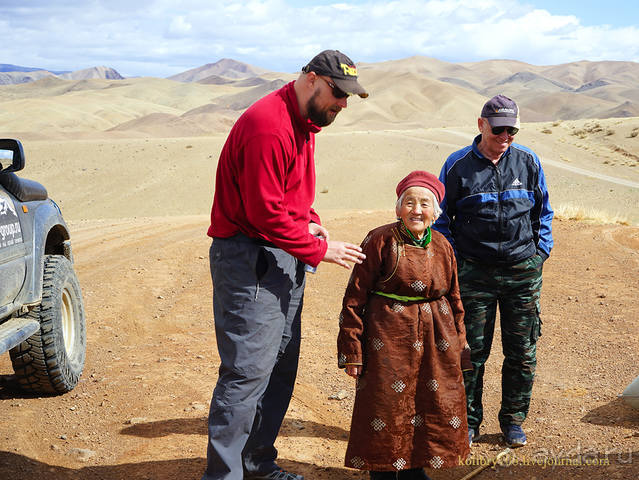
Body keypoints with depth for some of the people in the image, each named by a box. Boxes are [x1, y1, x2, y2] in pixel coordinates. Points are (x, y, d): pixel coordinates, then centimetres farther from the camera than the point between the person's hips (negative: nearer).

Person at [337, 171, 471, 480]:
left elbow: (454, 298, 16)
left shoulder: (442, 247, 6)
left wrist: (458, 341, 15)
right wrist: (351, 350, -9)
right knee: (387, 403, 2)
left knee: (435, 405, 10)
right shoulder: (380, 240, -9)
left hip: (435, 338, 5)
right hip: (389, 336, -5)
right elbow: (355, 297, -7)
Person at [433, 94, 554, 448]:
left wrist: (540, 252, 6)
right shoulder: (458, 165, -3)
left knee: (522, 352, 7)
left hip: (523, 272, 2)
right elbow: (442, 217, 6)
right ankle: (468, 420, 19)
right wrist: (454, 258, -1)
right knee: (471, 350, 3)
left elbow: (544, 211, 14)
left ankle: (513, 419, 24)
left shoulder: (528, 161, 4)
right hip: (474, 271, -2)